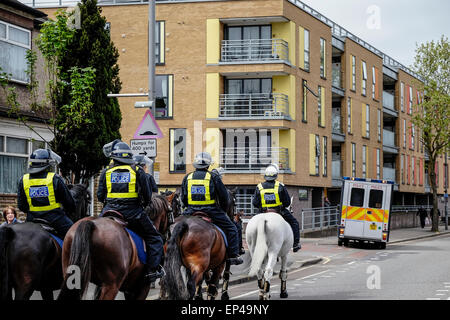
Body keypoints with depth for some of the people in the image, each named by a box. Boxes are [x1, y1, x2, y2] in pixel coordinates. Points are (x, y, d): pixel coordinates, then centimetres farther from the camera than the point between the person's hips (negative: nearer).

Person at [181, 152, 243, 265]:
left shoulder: (187, 177, 8)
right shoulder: (213, 176, -1)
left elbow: (183, 198, 12)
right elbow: (223, 196, 0)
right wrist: (223, 209, 16)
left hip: (191, 211, 3)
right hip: (211, 211, -3)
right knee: (231, 228, 8)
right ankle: (233, 256, 1)